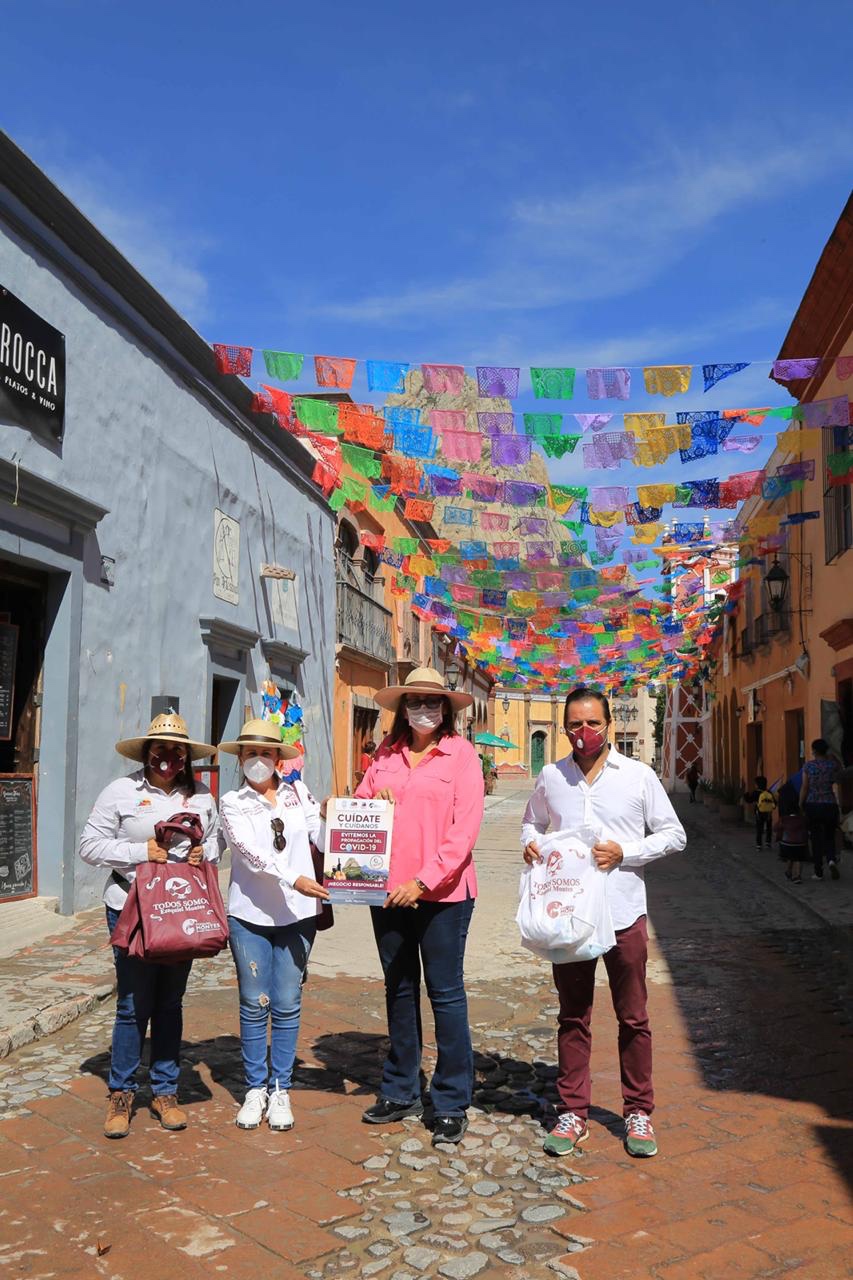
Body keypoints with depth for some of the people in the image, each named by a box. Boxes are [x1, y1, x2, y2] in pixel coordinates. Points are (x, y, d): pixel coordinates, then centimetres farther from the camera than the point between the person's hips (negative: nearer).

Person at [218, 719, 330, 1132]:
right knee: (254, 1005, 7)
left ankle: (280, 1090, 19)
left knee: (287, 1005, 6)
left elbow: (322, 834, -2)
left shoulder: (298, 792, 7)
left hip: (297, 914, 1)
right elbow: (252, 853, -14)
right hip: (249, 915, -1)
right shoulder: (233, 803, 1)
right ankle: (255, 1089, 23)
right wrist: (294, 879, -26)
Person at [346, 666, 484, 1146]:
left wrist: (424, 880, -16)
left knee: (446, 993, 2)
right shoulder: (386, 755, 8)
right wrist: (372, 800, -8)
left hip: (443, 894, -4)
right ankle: (401, 1092, 30)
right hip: (387, 890, 5)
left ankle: (453, 1103, 16)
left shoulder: (461, 753, -5)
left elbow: (465, 829, -11)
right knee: (399, 990, 15)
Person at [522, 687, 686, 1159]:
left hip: (623, 912, -1)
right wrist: (530, 843, -3)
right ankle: (573, 1112, 22)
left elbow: (673, 834, 1)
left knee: (633, 1018, 8)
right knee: (572, 1017, 10)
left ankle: (638, 1111, 24)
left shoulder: (638, 775, -2)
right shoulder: (550, 777, 4)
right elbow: (531, 821, 20)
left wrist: (624, 852, -13)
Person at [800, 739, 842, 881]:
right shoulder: (833, 764, -1)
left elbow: (804, 788, -3)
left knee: (816, 838, 8)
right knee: (829, 837, 15)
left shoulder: (808, 765, -3)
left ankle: (818, 872, 8)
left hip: (812, 805, -1)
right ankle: (832, 860, -13)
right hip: (830, 805, 1)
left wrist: (800, 805, 2)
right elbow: (837, 786, -3)